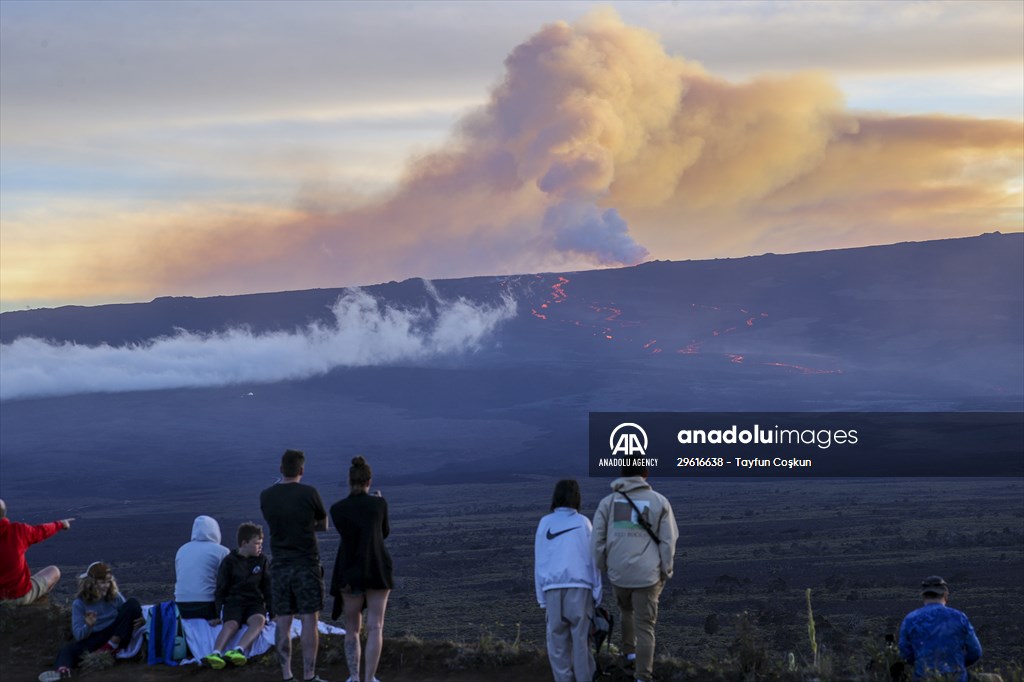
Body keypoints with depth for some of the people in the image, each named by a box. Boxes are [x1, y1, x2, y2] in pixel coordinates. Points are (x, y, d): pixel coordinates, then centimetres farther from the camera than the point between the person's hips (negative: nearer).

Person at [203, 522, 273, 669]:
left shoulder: (262, 561, 11)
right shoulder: (229, 561, 3)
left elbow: (268, 588, 13)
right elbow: (221, 589, 6)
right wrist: (218, 613, -2)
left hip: (255, 602, 2)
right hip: (233, 602, -2)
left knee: (259, 620, -33)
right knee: (231, 624, -33)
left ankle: (238, 651, -55)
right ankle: (216, 654, -56)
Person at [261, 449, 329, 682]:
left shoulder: (266, 496, 0)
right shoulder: (309, 493, -9)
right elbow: (323, 525, 4)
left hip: (279, 566, 3)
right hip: (306, 565, -3)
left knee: (283, 623, 6)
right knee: (309, 621, 0)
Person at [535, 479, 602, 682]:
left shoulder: (545, 523, 8)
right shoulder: (583, 522, 5)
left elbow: (539, 563, 7)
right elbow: (593, 559, 3)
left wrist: (542, 599, 12)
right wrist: (597, 595, 8)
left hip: (553, 588, 1)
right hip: (580, 587, -1)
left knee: (557, 641, 6)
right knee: (581, 640, 4)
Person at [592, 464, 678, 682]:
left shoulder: (608, 502, 3)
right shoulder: (659, 502, 0)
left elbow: (597, 541, 1)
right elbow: (669, 541, -2)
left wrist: (602, 567, 13)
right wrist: (666, 572, 7)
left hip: (619, 574, 2)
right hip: (648, 574, -2)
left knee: (626, 611, 31)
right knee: (645, 627, 1)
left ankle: (629, 651, 28)